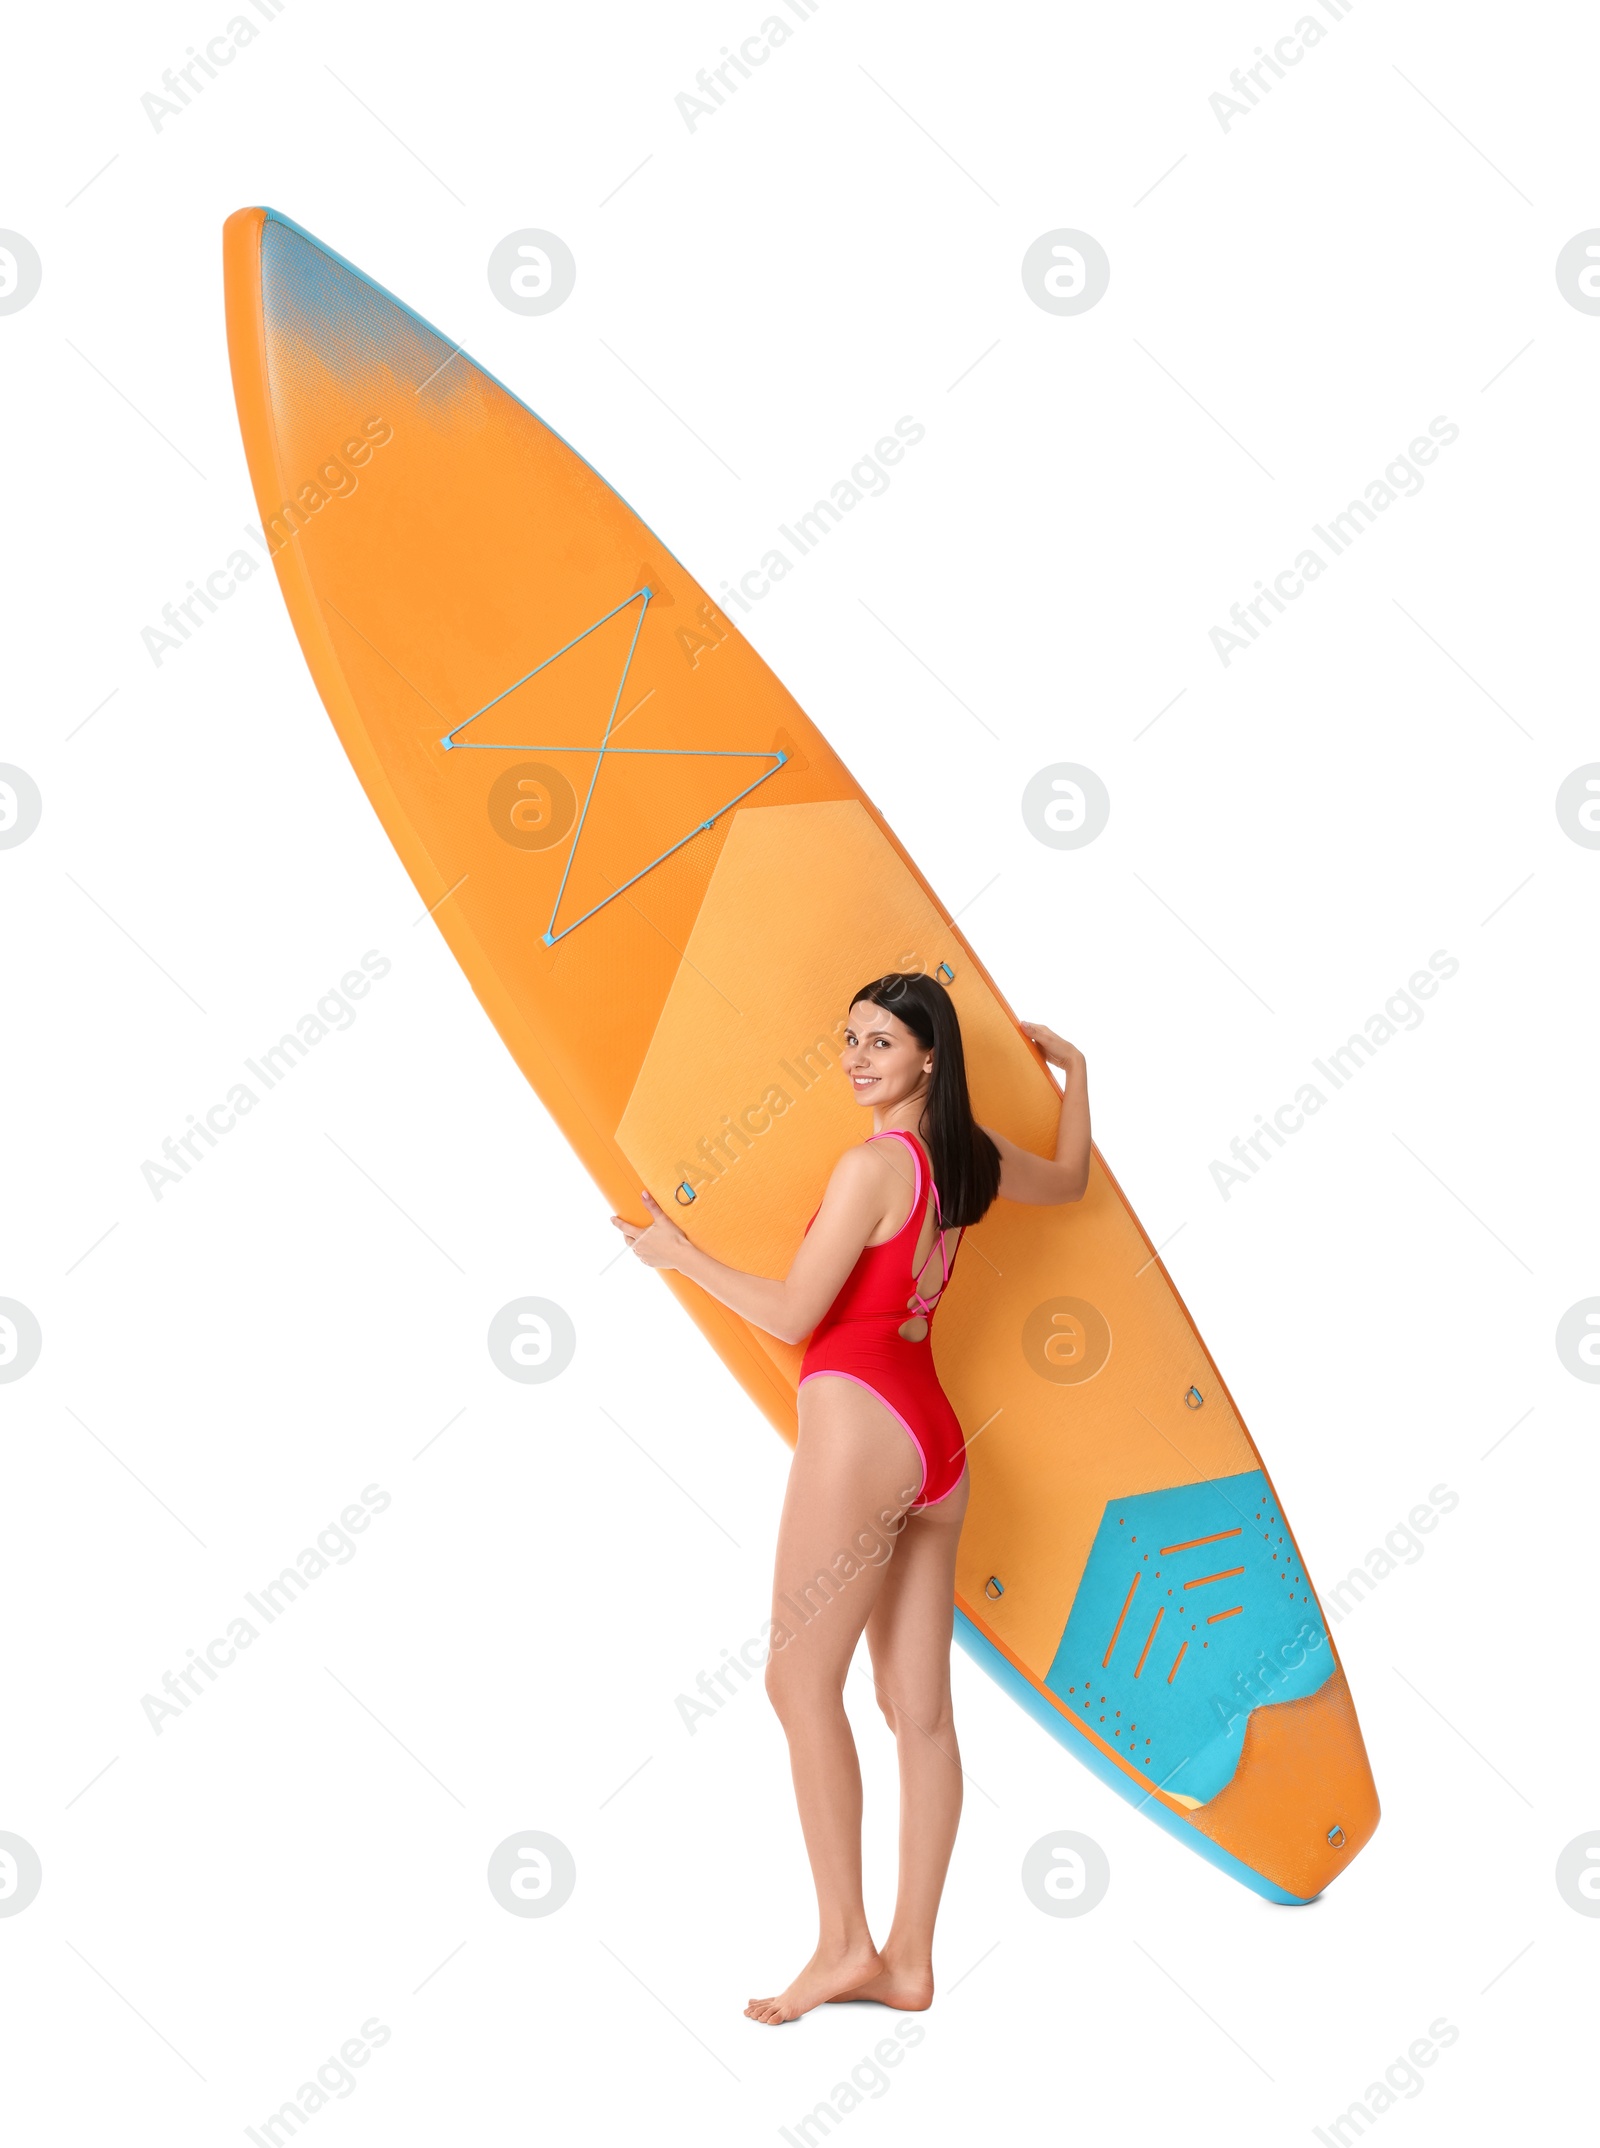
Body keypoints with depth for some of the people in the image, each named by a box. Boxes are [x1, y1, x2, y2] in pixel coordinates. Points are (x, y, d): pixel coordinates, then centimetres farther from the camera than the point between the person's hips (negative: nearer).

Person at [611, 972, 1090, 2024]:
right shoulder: (970, 1154, 10)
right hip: (934, 1436, 9)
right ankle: (911, 1959, 13)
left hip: (859, 1425, -9)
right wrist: (1072, 1065, 44)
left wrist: (679, 1253, 2)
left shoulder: (873, 1163, -13)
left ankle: (845, 1941, 0)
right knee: (921, 1707, 8)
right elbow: (1069, 1180, 32)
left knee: (802, 1680, -2)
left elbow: (792, 1315, -11)